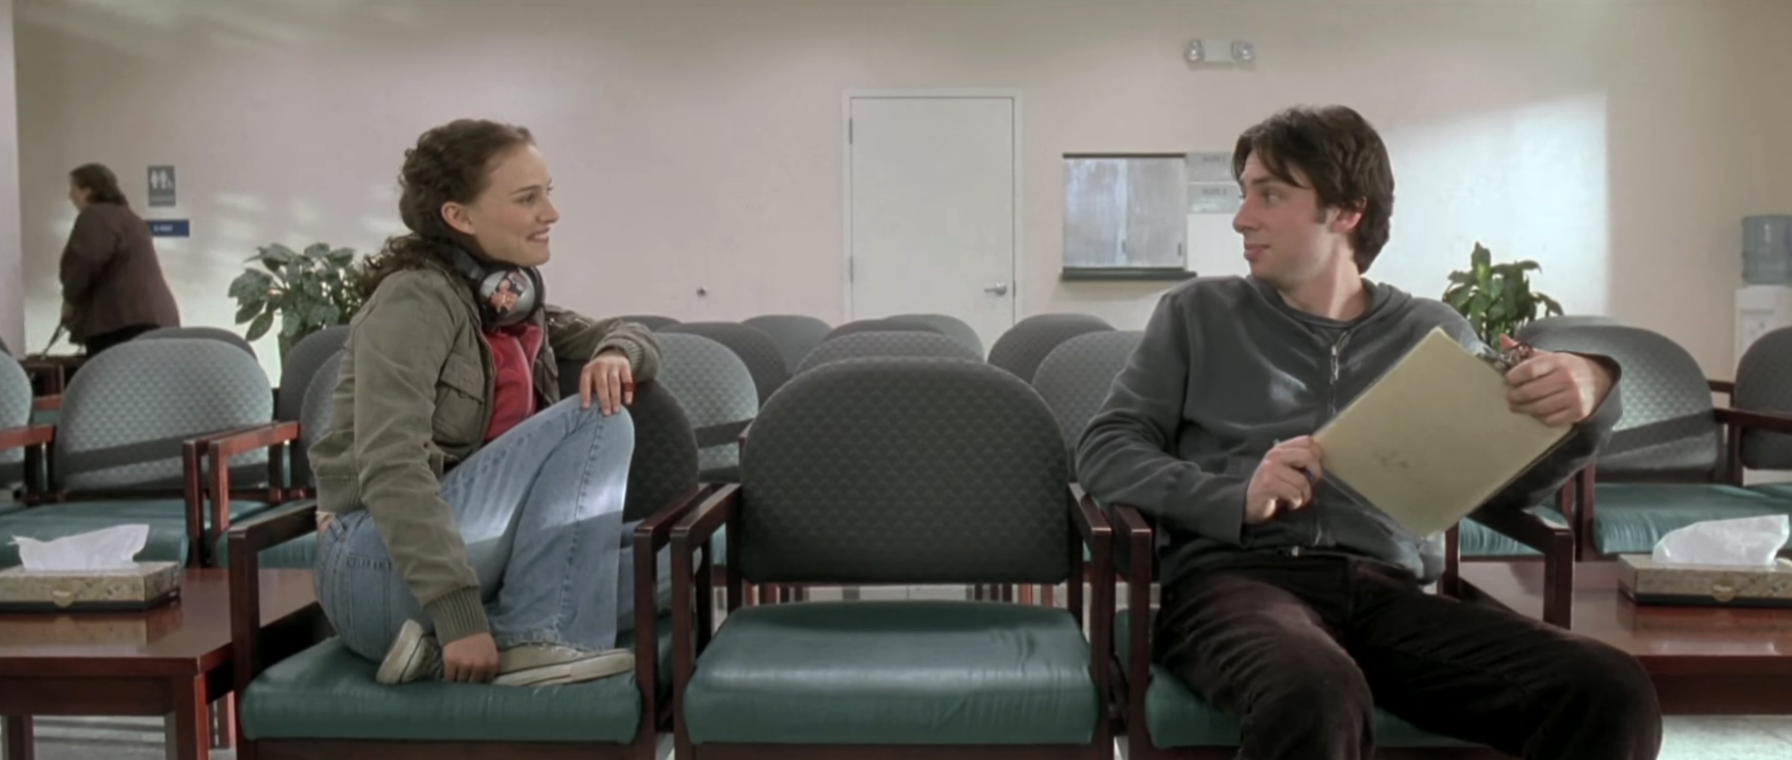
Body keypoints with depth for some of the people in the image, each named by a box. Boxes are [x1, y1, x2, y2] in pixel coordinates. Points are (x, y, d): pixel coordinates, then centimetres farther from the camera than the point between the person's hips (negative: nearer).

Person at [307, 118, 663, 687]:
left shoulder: (512, 301, 10)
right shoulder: (415, 299, -13)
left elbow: (629, 336, 20)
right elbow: (389, 469, -24)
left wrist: (615, 354, -6)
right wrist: (458, 611, -30)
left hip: (465, 551, 8)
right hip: (379, 568, -8)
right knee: (594, 422, -18)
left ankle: (443, 647, -10)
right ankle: (536, 639, -17)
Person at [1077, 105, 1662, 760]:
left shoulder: (1431, 332, 19)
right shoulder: (1197, 313, 14)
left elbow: (1508, 482, 13)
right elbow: (1104, 450, 7)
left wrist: (1586, 398, -9)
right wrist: (1235, 498, -12)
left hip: (1388, 591, 3)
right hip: (1235, 578, -2)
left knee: (1612, 695, -23)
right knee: (1318, 700, -38)